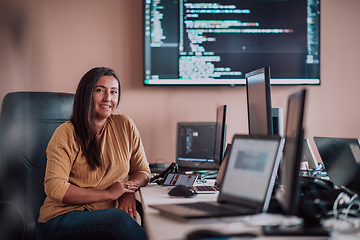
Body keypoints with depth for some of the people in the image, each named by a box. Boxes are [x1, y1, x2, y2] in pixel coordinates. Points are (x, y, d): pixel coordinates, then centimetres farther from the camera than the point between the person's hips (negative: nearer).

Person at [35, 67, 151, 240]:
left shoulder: (125, 126, 8)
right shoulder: (66, 134, -5)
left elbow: (142, 171, 16)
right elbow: (55, 188, -13)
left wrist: (129, 192, -8)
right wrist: (109, 193, -15)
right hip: (62, 220, -3)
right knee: (118, 219, -34)